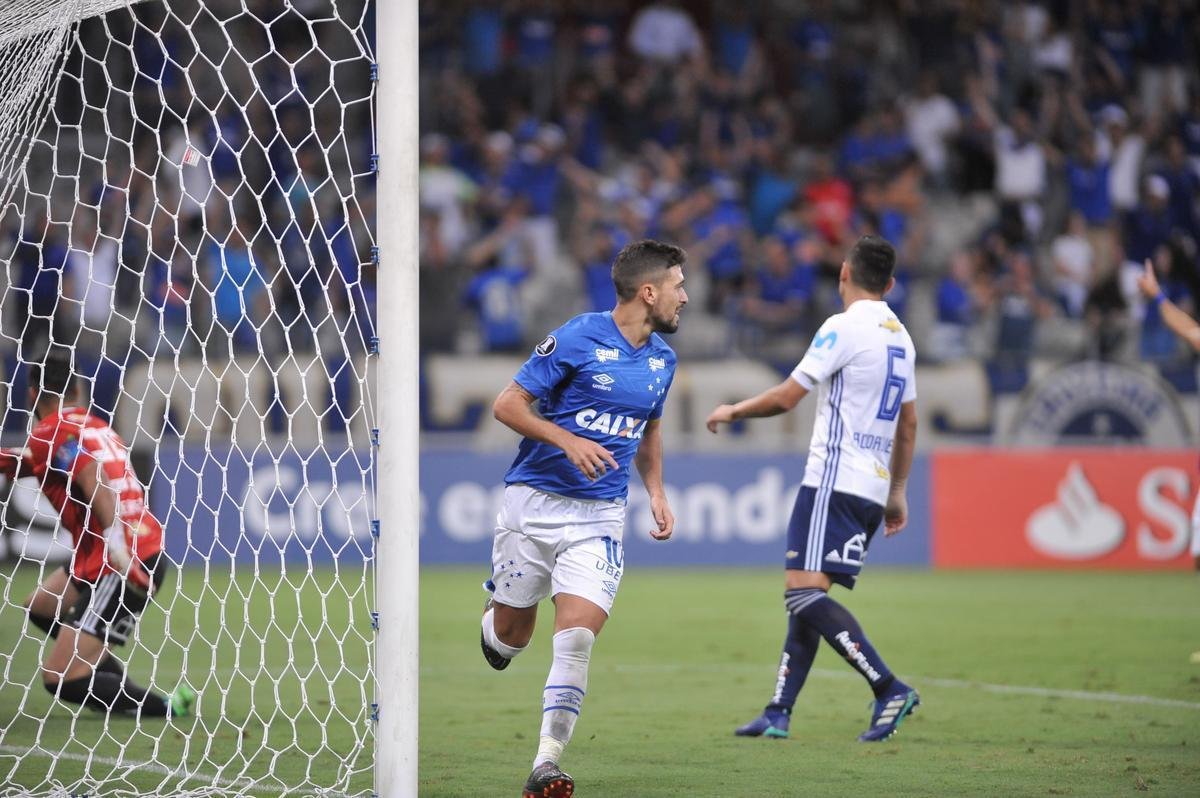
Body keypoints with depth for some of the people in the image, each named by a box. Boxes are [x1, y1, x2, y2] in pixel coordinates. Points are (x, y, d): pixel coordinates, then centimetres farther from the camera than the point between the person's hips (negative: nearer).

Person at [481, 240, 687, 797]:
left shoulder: (662, 359, 10)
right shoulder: (576, 340, -10)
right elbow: (507, 405, -9)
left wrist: (656, 491, 13)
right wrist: (568, 440, -21)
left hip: (600, 515, 3)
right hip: (535, 500, -3)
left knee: (577, 635, -15)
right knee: (512, 635, 6)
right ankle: (494, 622, 45)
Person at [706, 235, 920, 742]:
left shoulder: (844, 328, -10)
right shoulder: (900, 337, 16)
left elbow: (786, 397, -10)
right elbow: (909, 424, 22)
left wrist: (732, 412, 7)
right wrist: (897, 493, 29)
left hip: (834, 481, -9)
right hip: (872, 488, 9)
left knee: (805, 593, -15)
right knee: (809, 596, 12)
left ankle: (889, 690, -24)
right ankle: (779, 713, 10)